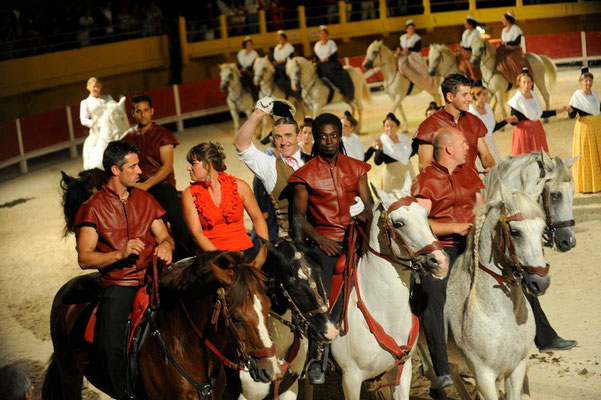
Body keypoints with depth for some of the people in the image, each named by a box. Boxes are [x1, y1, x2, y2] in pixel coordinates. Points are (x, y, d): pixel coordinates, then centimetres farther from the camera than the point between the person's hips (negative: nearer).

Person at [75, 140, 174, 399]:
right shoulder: (93, 208, 2)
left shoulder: (145, 200, 15)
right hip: (118, 281, -3)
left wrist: (166, 245, -9)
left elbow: (164, 236, 16)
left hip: (152, 275, 3)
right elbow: (84, 259, -3)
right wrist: (120, 254, -18)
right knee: (111, 345, -23)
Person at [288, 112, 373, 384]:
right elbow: (299, 215, 3)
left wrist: (364, 213, -11)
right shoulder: (306, 174, 4)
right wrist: (319, 239, -10)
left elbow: (368, 205, 13)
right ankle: (314, 359, -9)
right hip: (324, 242, -3)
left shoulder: (356, 168, 13)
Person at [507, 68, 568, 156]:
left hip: (537, 131, 6)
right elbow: (513, 122, -14)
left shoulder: (534, 96, 6)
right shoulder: (517, 100, -13)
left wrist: (559, 110, 20)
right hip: (524, 132, -6)